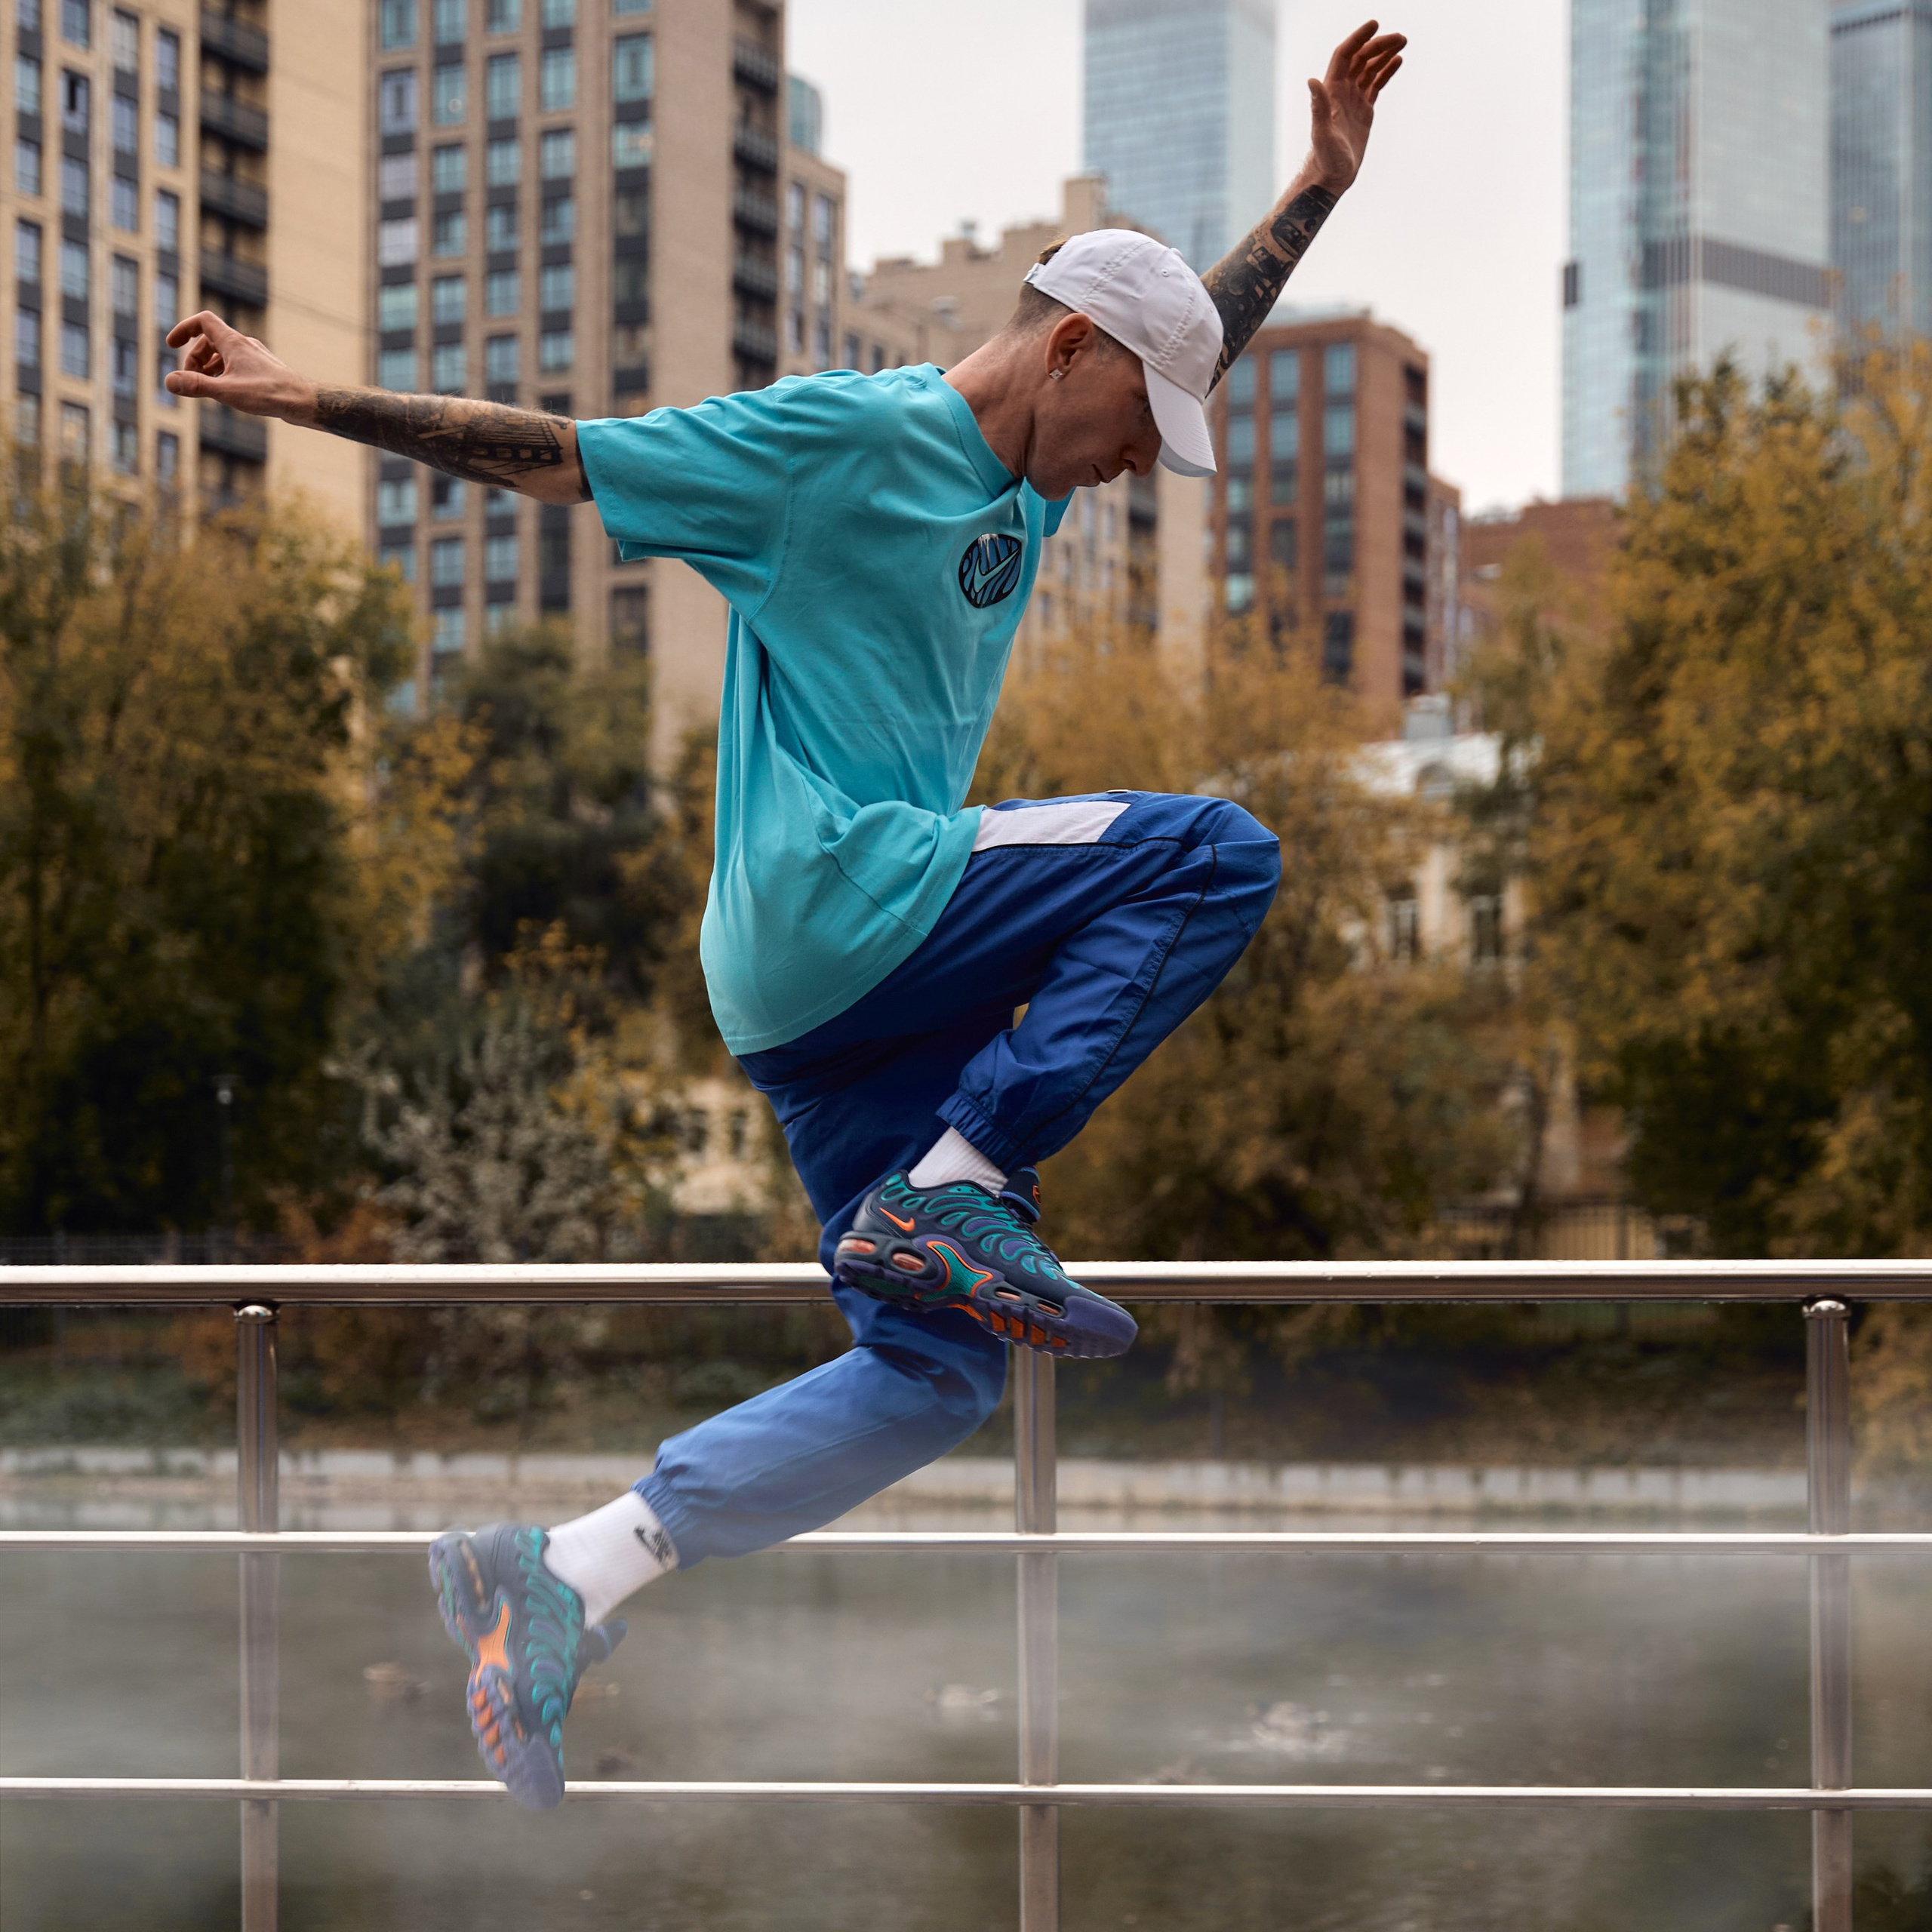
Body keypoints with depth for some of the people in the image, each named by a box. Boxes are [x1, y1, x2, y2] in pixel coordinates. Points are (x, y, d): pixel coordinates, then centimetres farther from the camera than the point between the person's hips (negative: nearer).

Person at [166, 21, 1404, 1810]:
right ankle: (953, 1193, -21)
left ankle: (561, 1577, 2)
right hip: (826, 896, -9)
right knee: (1216, 852, -15)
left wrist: (1322, 184, 31)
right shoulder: (843, 437, -7)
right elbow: (556, 456, -6)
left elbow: (1202, 334, 34)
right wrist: (310, 402, -10)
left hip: (873, 974, 9)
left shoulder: (1029, 481, 18)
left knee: (934, 1373, 5)